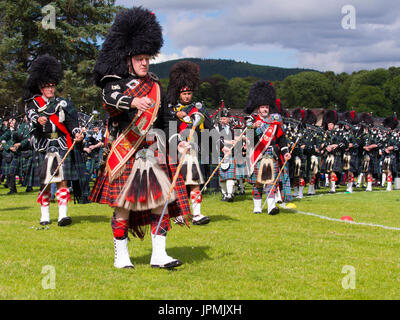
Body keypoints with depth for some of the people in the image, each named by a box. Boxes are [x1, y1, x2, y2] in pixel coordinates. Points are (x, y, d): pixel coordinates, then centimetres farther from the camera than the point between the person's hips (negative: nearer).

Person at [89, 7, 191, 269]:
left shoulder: (155, 85, 16)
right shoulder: (115, 82, -1)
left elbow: (165, 118, 22)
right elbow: (111, 99, -26)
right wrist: (134, 101, -45)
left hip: (154, 154, 5)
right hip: (125, 154, -5)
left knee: (161, 202, 1)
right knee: (123, 206, 0)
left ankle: (159, 255, 6)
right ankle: (121, 257, 11)